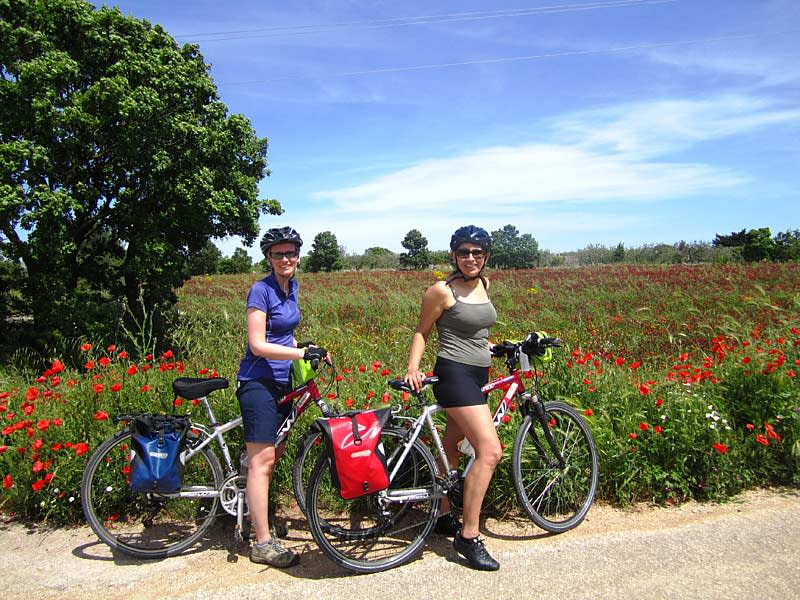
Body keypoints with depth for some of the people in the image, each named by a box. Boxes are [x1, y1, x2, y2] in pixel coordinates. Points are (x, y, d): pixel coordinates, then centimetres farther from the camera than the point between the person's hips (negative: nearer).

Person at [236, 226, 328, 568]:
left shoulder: (291, 287, 10)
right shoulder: (262, 290, -14)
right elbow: (258, 345, -19)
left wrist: (307, 350, 6)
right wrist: (302, 353, -25)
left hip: (281, 382, 8)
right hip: (258, 383, -8)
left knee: (273, 455, 15)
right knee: (262, 461, -4)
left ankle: (257, 517, 32)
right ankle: (263, 544, 5)